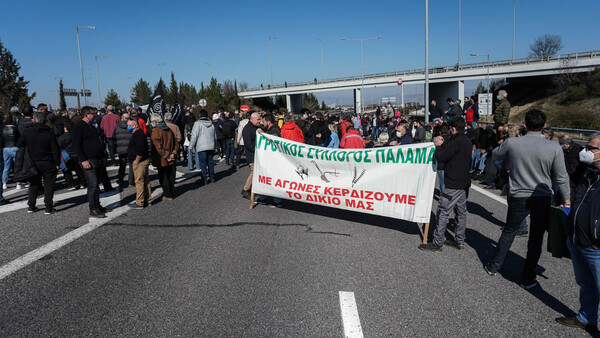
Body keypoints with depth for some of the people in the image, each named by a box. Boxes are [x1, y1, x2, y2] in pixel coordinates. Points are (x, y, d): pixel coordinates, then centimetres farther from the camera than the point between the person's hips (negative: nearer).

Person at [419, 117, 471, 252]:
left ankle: (437, 243, -3)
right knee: (461, 212, 14)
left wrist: (438, 146, -1)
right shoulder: (466, 141, 13)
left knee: (443, 212, -6)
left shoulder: (455, 142, -18)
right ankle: (459, 241, 23)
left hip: (454, 184, -10)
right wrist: (442, 144, 10)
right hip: (464, 183, 10)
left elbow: (441, 158, -17)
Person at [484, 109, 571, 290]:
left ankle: (494, 266, 31)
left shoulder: (511, 143, -13)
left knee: (508, 232, 19)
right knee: (536, 239, 12)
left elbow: (494, 156, 8)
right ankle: (527, 278, 22)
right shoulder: (554, 148, -13)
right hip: (543, 199, 0)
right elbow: (561, 178, -6)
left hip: (518, 198, 1)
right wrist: (567, 200, 6)